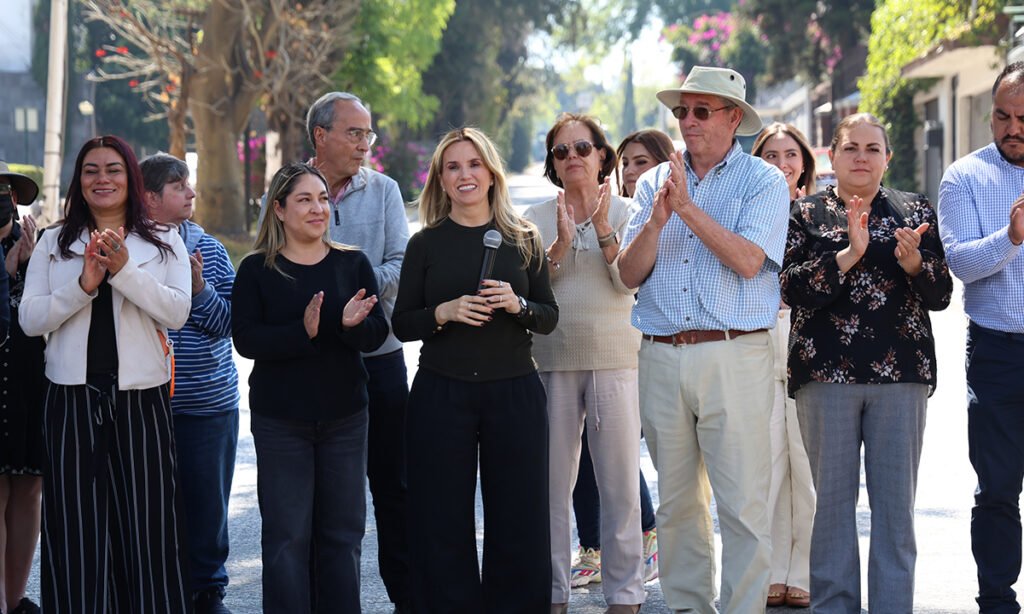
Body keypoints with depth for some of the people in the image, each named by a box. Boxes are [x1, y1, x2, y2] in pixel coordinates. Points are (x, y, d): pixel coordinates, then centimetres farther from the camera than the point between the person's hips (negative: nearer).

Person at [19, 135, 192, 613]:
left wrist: (125, 271, -18)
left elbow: (177, 313, -7)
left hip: (141, 396, -1)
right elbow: (29, 319, 0)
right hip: (73, 396, 1)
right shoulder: (54, 244, 9)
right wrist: (84, 285, -14)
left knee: (146, 520, 0)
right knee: (78, 525, 3)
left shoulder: (164, 243, 7)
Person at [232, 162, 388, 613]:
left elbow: (377, 334, -2)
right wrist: (302, 331, -27)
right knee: (287, 536, -1)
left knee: (342, 532, 9)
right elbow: (246, 339, -12)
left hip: (345, 417, 2)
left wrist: (354, 323, -25)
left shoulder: (352, 263, 4)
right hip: (280, 421, -2)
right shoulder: (257, 269, -2)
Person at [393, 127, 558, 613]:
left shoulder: (523, 239, 7)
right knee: (445, 520, 1)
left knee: (518, 517, 2)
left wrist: (517, 305, -11)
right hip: (441, 394, -1)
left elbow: (549, 317, 8)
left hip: (514, 391, 1)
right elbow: (402, 323, 4)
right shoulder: (425, 244, 4)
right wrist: (444, 312, -14)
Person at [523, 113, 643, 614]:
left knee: (620, 482, 0)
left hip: (614, 357, -1)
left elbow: (628, 280, -8)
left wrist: (602, 228, -18)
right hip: (552, 360, 2)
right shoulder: (536, 219, 9)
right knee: (551, 482, 4)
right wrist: (560, 246, -16)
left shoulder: (623, 212, 5)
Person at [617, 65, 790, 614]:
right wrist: (657, 220, -10)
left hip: (733, 358, -4)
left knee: (742, 503, -7)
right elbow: (629, 273, 6)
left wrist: (688, 207, -13)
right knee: (676, 502, 10)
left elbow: (749, 261, -13)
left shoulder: (763, 182, 3)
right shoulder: (656, 182, 14)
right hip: (661, 358, 4)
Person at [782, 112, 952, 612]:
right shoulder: (805, 213, 8)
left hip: (900, 373, 1)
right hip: (826, 373, -1)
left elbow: (941, 294, 7)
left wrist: (913, 260, -14)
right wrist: (850, 252, -18)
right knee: (832, 496, 3)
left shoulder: (915, 210, 12)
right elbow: (792, 289, -5)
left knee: (896, 499, 2)